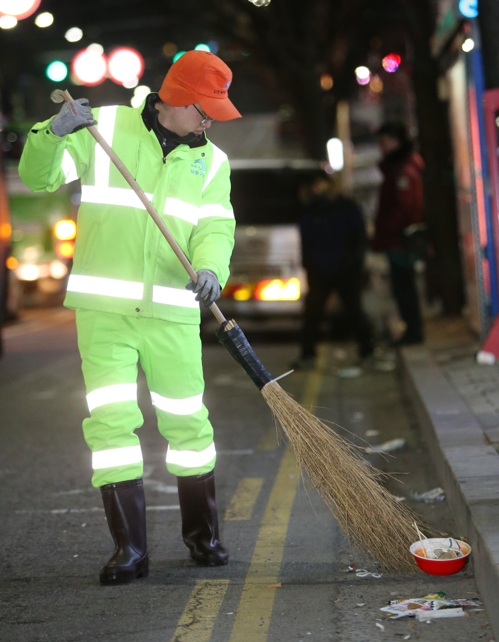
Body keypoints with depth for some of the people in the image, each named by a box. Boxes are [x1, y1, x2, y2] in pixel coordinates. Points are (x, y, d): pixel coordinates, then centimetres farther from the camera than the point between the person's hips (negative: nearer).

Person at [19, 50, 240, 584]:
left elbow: (215, 226, -2)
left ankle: (202, 534, 26)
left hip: (173, 313, 2)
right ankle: (130, 548, 0)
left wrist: (210, 267, -23)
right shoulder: (104, 128, 3)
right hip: (103, 307, -2)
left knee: (187, 420, 7)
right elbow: (38, 177, -1)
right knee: (110, 419, -8)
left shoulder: (211, 161, 11)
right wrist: (55, 133, -21)